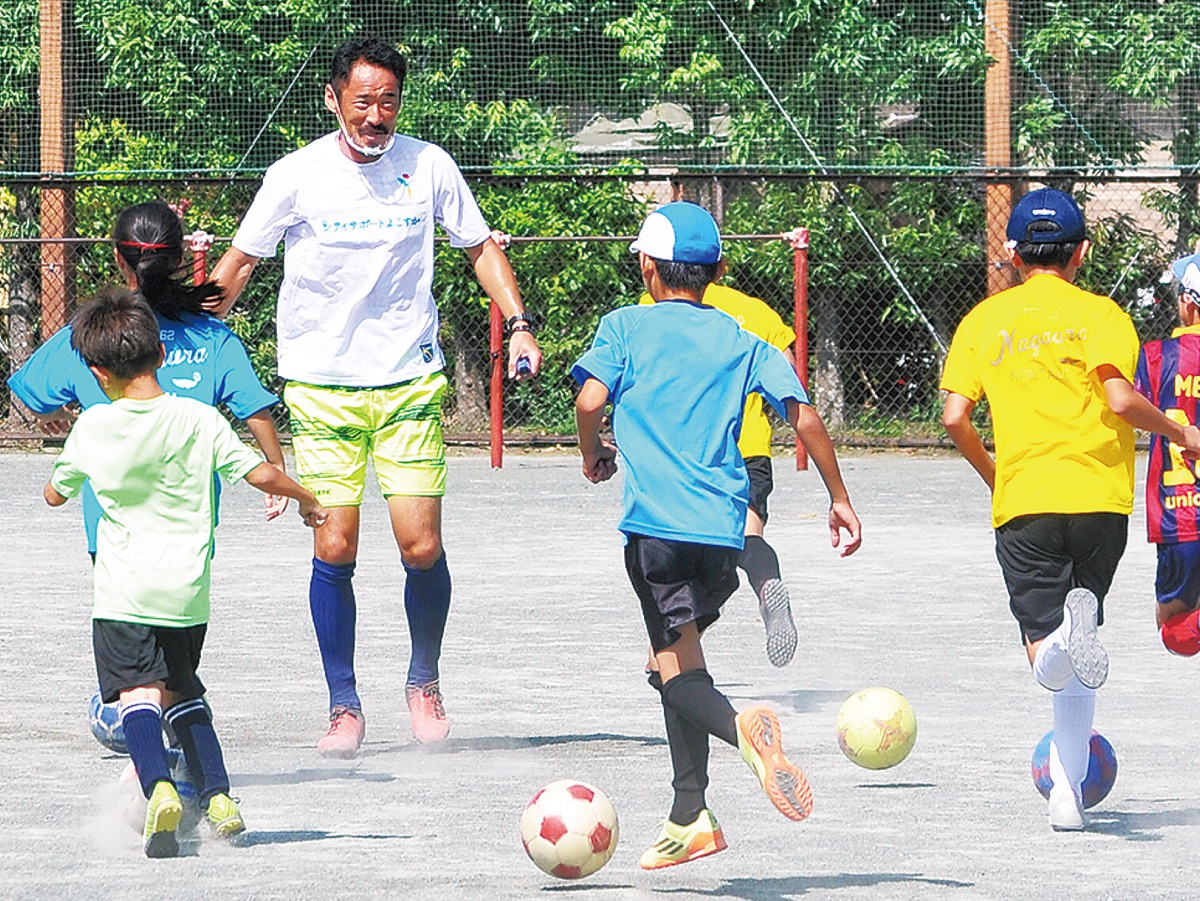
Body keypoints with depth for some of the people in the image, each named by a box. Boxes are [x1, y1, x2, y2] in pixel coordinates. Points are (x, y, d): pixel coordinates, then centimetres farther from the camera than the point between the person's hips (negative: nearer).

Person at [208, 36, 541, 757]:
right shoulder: (298, 176, -5)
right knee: (334, 550, -5)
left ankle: (425, 682, 18)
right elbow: (240, 263, 6)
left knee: (423, 546, -6)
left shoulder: (427, 165, -1)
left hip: (410, 381, 1)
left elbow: (480, 246, 11)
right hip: (321, 386, -1)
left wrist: (519, 324, 0)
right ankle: (345, 708, 8)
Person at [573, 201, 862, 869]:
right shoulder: (742, 342, 14)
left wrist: (593, 457, 13)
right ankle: (689, 815, 16)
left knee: (677, 668, -6)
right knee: (679, 656, 18)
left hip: (656, 520, -4)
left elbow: (591, 400, -8)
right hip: (723, 525, 4)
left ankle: (740, 727, -38)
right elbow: (804, 416, 5)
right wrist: (840, 499, 12)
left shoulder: (627, 327, 7)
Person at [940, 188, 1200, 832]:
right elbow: (1120, 399, -12)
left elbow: (955, 417, 2)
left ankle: (1065, 639, -43)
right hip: (1100, 498, 0)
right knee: (1076, 662, 16)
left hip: (1022, 501, 0)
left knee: (1050, 663, -7)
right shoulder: (1097, 314, 2)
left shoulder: (984, 320, 10)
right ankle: (1067, 792, 8)